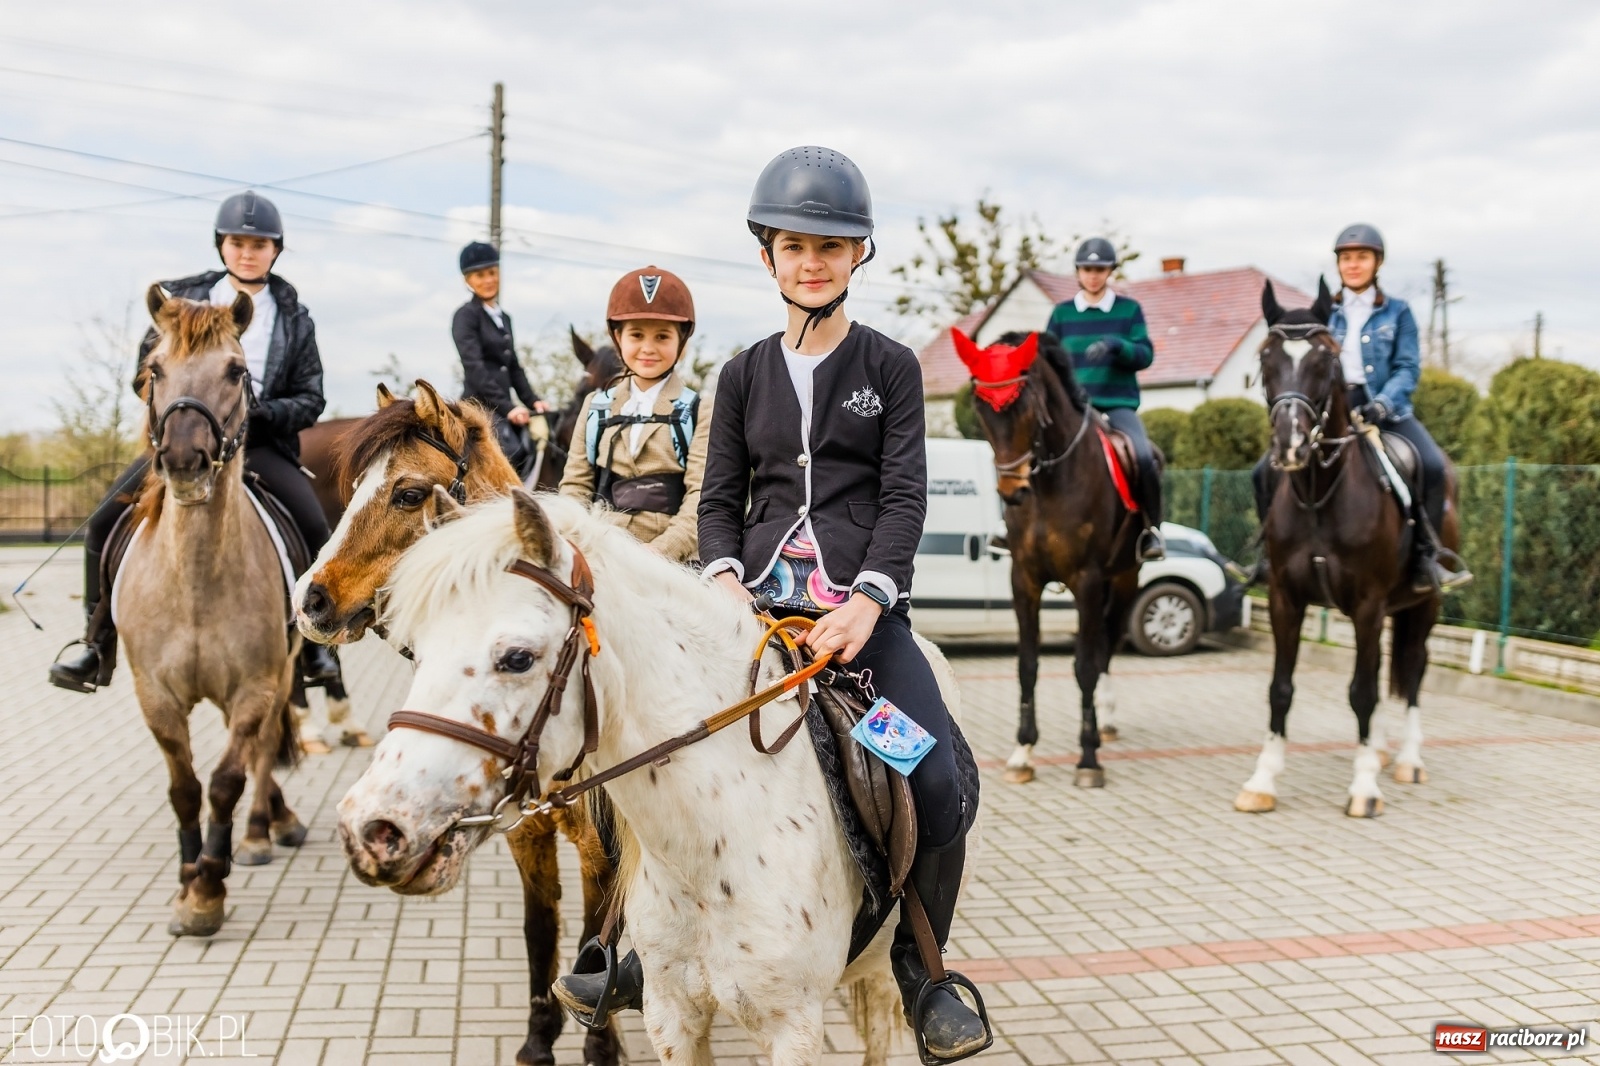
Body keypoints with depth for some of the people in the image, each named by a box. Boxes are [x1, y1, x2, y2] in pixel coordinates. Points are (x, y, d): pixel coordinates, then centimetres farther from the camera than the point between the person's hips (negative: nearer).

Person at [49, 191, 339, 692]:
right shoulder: (185, 299, 8)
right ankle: (97, 641, 3)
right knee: (105, 520, -13)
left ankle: (314, 639, 0)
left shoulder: (294, 318, 6)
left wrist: (265, 413, -14)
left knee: (315, 529, -22)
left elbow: (310, 398, 5)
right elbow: (145, 374, 11)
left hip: (261, 442, -1)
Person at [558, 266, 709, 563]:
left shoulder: (700, 413, 3)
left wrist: (660, 552, -20)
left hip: (670, 560, -3)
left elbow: (703, 496, -7)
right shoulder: (597, 408, 14)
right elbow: (575, 484, 12)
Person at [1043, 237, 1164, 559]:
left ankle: (1152, 529, -9)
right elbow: (1047, 360, 14)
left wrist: (1117, 345, -20)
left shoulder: (1129, 310, 9)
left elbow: (1145, 355, -2)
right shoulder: (1062, 313, 12)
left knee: (1143, 456, -27)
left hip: (1119, 404, -2)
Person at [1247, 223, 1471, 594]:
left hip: (1385, 408, -2)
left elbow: (1407, 367, -2)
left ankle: (1425, 555, -18)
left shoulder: (1397, 312, 6)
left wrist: (1383, 402, -20)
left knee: (1432, 466, -29)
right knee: (1266, 472, -12)